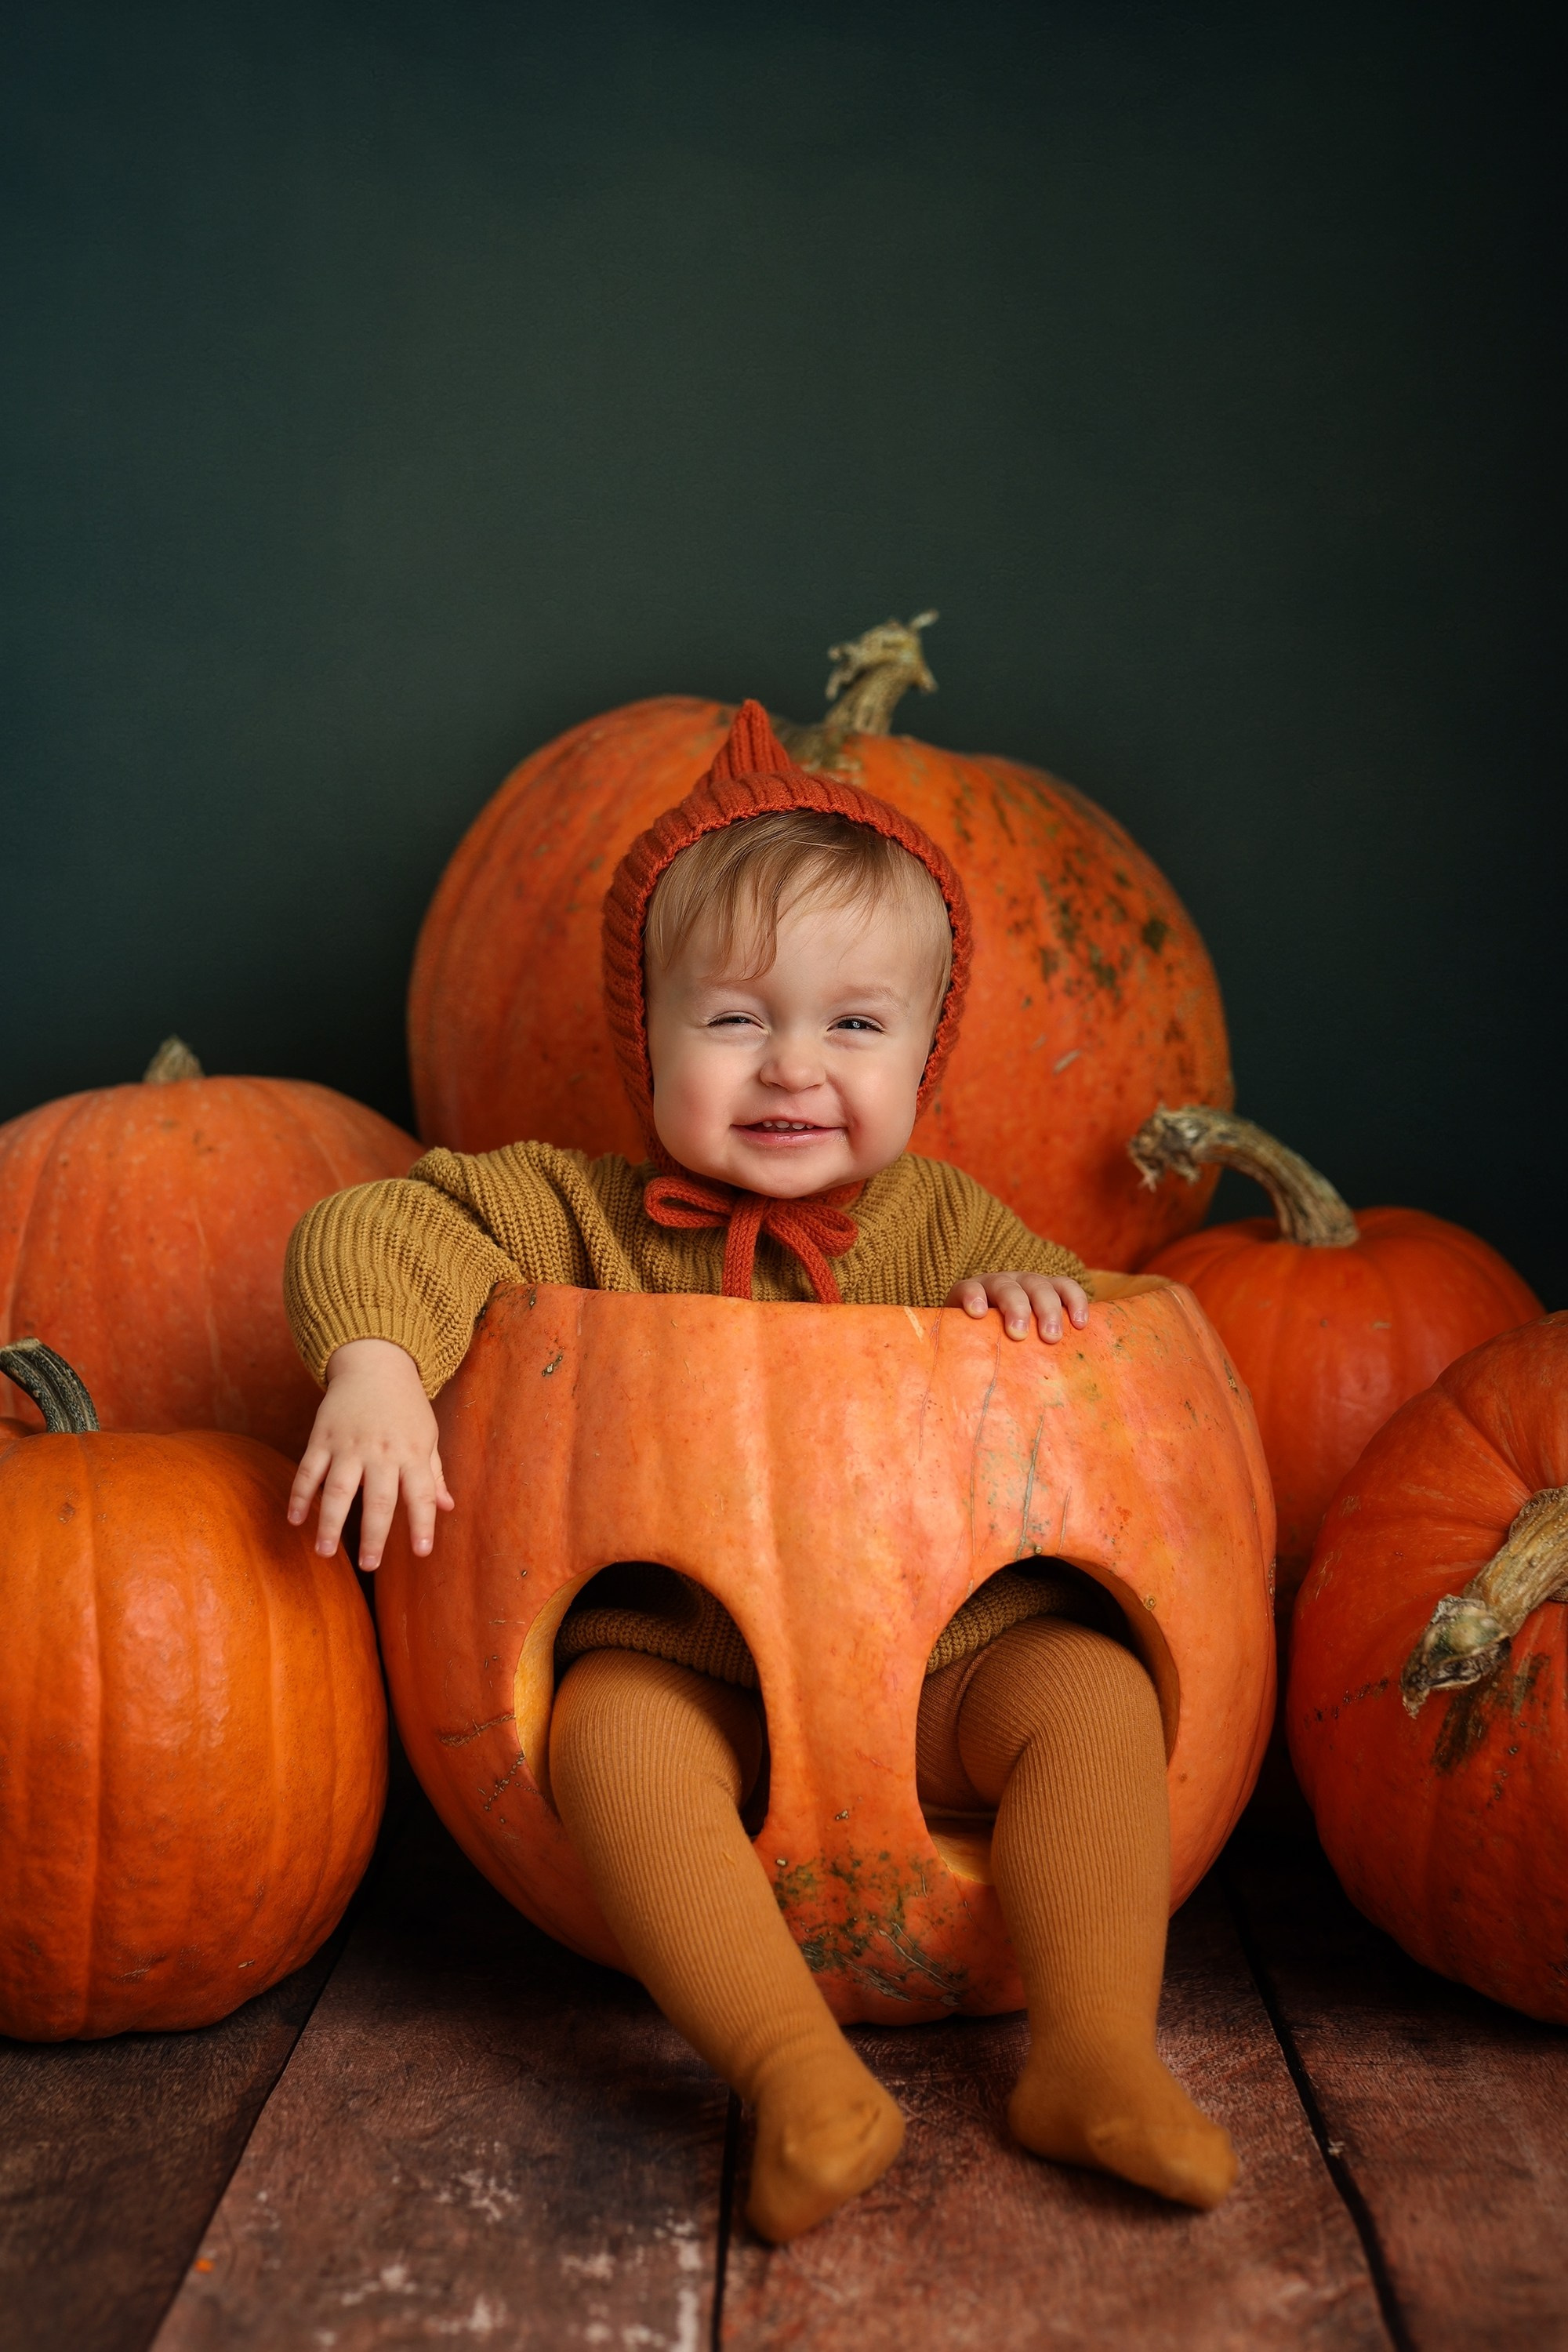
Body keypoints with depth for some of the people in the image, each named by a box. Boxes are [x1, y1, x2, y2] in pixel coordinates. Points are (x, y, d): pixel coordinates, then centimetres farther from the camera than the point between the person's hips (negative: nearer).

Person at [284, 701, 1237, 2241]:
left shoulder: (942, 1224, 4)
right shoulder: (586, 1213, 0)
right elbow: (374, 1229, -6)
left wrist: (1040, 1292, -18)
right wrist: (376, 1372, -26)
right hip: (685, 1660, -1)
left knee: (1095, 1690, -23)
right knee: (610, 1734, -31)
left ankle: (1093, 2054, -16)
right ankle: (799, 2077, -30)